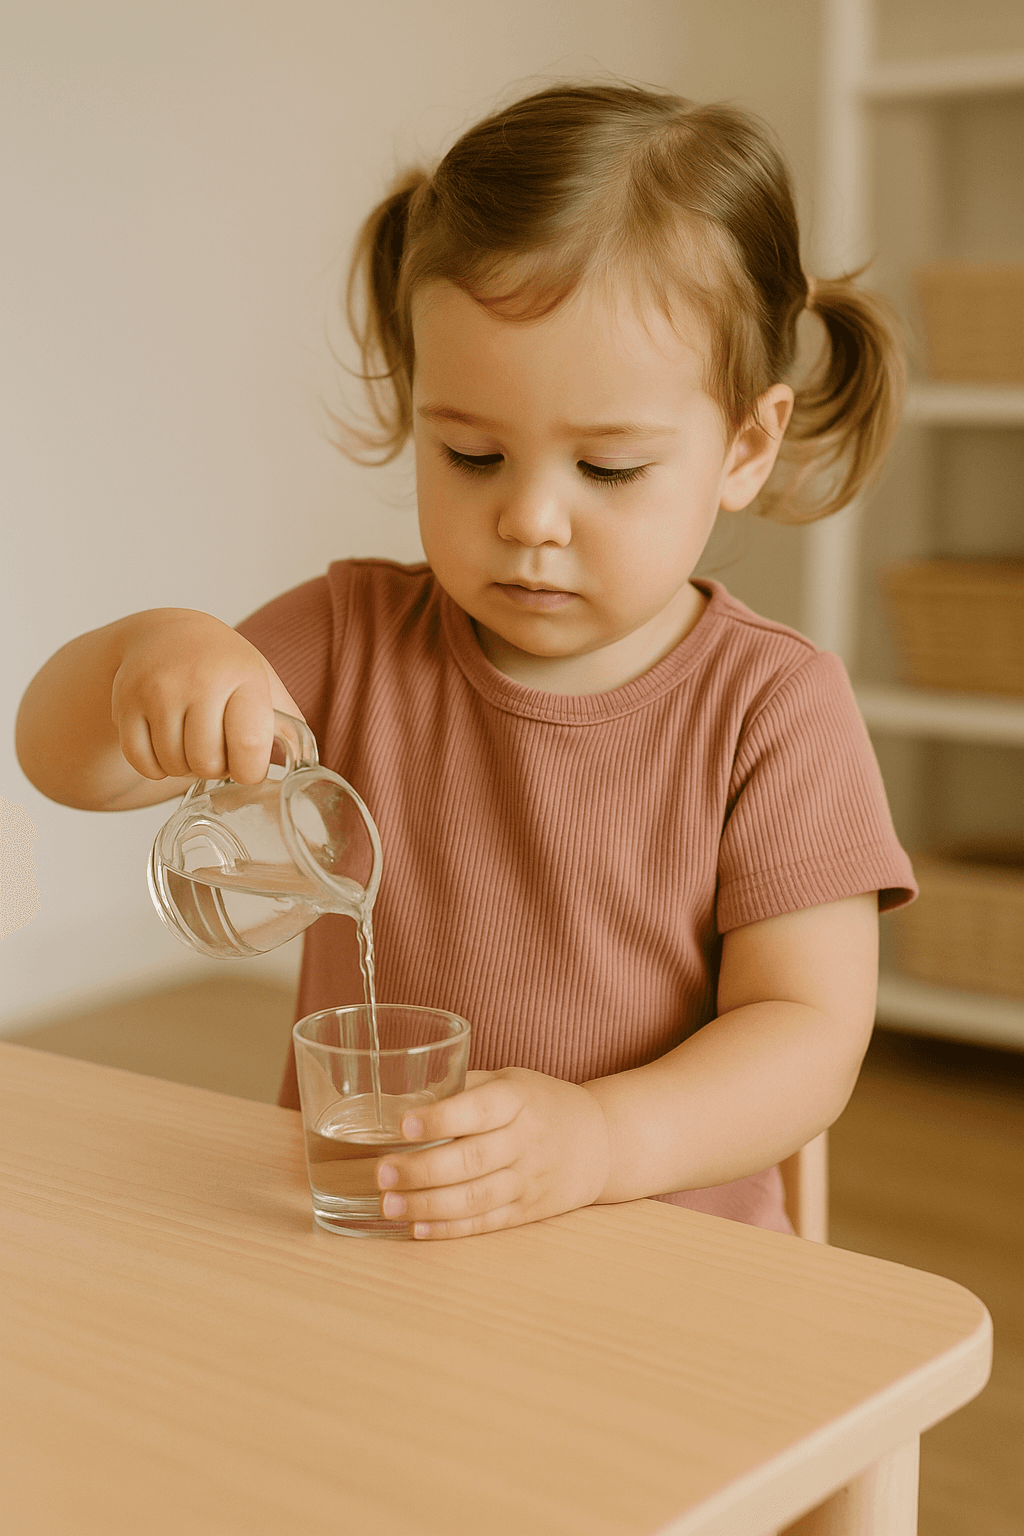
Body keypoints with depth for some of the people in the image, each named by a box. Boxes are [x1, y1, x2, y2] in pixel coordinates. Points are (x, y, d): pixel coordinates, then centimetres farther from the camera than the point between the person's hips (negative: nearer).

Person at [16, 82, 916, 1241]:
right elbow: (63, 761, 1)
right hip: (350, 1246, 2)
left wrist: (600, 1138, -28)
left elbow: (809, 1032, -10)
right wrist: (148, 653, -22)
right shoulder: (353, 642, 1)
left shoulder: (773, 710, -6)